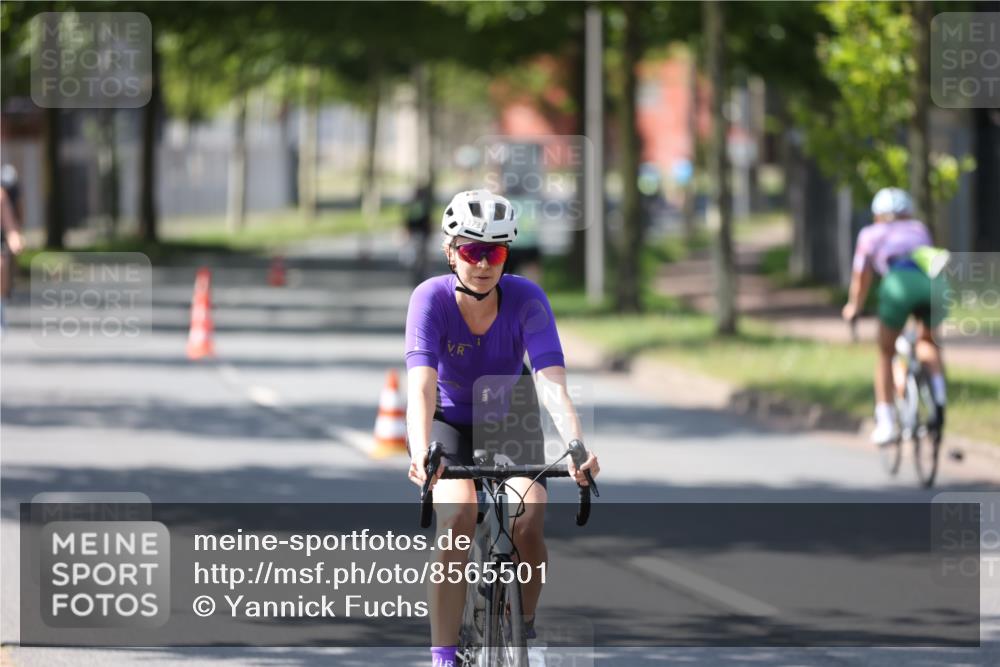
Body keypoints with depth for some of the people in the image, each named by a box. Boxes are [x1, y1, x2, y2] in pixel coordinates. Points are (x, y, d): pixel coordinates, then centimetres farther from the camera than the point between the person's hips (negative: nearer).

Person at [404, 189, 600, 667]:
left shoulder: (526, 299, -25)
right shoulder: (431, 299, -27)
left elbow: (552, 381, -35)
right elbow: (421, 384, -38)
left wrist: (576, 445, -52)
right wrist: (419, 452, -55)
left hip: (511, 420, 1)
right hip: (450, 422, -1)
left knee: (528, 520, -23)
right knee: (458, 516, -27)